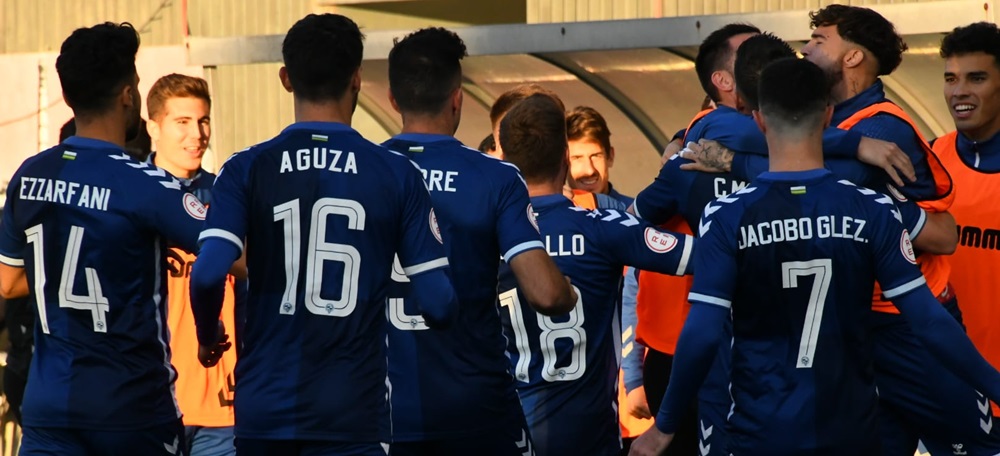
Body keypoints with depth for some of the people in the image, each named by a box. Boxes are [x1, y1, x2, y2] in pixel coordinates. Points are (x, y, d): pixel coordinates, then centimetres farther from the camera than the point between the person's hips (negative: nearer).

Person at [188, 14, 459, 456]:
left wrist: (207, 337, 7)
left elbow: (207, 274, -13)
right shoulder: (397, 175, -1)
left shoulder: (247, 171, 0)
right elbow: (438, 304, -3)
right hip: (353, 410, -2)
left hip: (265, 406, 2)